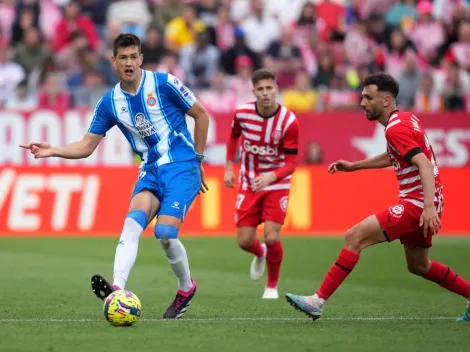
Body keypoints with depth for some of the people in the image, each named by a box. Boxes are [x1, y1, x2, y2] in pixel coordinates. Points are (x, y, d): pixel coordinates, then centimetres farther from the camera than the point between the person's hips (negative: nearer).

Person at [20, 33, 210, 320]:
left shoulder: (164, 83, -9)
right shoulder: (110, 103, 4)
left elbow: (202, 115, 2)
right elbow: (86, 147, 8)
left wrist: (197, 158, 4)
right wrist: (53, 151, -9)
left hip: (181, 167, -4)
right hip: (151, 170, 4)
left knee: (165, 233, -18)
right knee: (133, 221, -23)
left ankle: (186, 288, 9)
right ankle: (119, 290, -40)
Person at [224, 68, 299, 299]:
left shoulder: (289, 122, -20)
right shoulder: (242, 113, -12)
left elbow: (291, 163, -18)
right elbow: (234, 136, 12)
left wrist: (270, 177, -35)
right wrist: (229, 167, 10)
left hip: (276, 184, -3)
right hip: (249, 183, 3)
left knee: (271, 238, -15)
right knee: (244, 241, -1)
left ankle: (272, 286, 12)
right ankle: (260, 254, 39)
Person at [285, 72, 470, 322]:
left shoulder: (396, 128, -17)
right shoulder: (406, 119, 12)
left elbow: (424, 164, -27)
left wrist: (429, 206, -37)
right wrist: (354, 166, 26)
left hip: (417, 205, -10)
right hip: (419, 205, 10)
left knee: (355, 237, -13)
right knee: (418, 266, 24)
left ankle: (318, 301, -13)